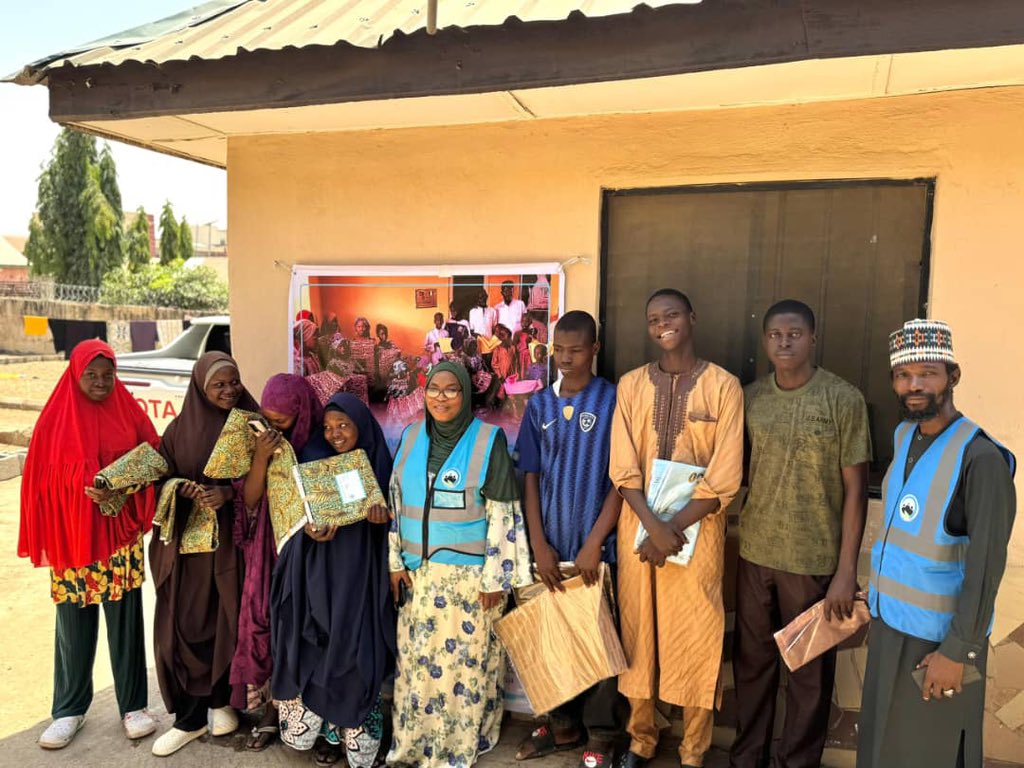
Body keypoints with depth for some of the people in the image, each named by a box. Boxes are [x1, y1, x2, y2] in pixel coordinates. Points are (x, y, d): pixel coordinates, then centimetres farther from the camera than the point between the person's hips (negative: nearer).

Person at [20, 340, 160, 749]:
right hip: (71, 536, 0)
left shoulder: (129, 412, 1)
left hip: (120, 535, 0)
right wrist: (45, 539, -9)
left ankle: (133, 705, 20)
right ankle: (69, 709, 27)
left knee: (125, 620, 6)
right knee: (74, 625, 10)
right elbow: (42, 480, -1)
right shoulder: (57, 418, -1)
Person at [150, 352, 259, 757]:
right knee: (184, 625, 1)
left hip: (233, 539, -1)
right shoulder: (179, 429, 3)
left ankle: (221, 700, 29)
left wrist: (228, 492, -19)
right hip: (188, 540, 1)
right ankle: (189, 716, 16)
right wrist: (185, 491, -16)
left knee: (228, 621, 7)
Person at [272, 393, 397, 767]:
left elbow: (388, 513, 3)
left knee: (355, 650, -2)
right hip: (318, 571, 1)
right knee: (318, 650, 1)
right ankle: (328, 731, 18)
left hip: (360, 574, -1)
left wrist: (381, 513, -20)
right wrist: (311, 528, -22)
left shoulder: (377, 463, 1)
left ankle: (355, 734, 14)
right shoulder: (313, 460, 2)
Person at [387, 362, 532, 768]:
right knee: (416, 658, 13)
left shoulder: (489, 440, -10)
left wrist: (494, 578, -12)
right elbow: (396, 503, 9)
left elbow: (503, 516, -10)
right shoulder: (411, 437, 3)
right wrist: (396, 562, 7)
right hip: (418, 571, 4)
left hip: (470, 574, -4)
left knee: (465, 659, 5)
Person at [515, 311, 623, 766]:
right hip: (551, 546, 4)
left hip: (596, 547, -4)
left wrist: (593, 544, -13)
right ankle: (564, 726, 33)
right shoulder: (539, 405, 6)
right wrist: (539, 545, -2)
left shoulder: (613, 401, -6)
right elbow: (530, 477, 5)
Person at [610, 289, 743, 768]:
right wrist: (653, 524, -15)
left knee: (696, 640, 7)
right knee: (638, 632, 13)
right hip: (638, 527, 2)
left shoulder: (723, 385, -4)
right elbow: (622, 467, -2)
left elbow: (725, 478, -9)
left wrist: (674, 528, -13)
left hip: (697, 530, -2)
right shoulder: (631, 384, 3)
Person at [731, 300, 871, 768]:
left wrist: (846, 570, -10)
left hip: (814, 559, -3)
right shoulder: (750, 397, 2)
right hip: (754, 553, 4)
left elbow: (855, 489, -8)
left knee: (809, 668, 13)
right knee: (751, 659, 16)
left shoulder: (843, 399, -9)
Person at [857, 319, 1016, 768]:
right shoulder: (903, 435, 2)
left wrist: (958, 650, -18)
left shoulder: (981, 458, -21)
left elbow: (986, 566, -21)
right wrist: (879, 601, 14)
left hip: (937, 633, -6)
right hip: (889, 620, 7)